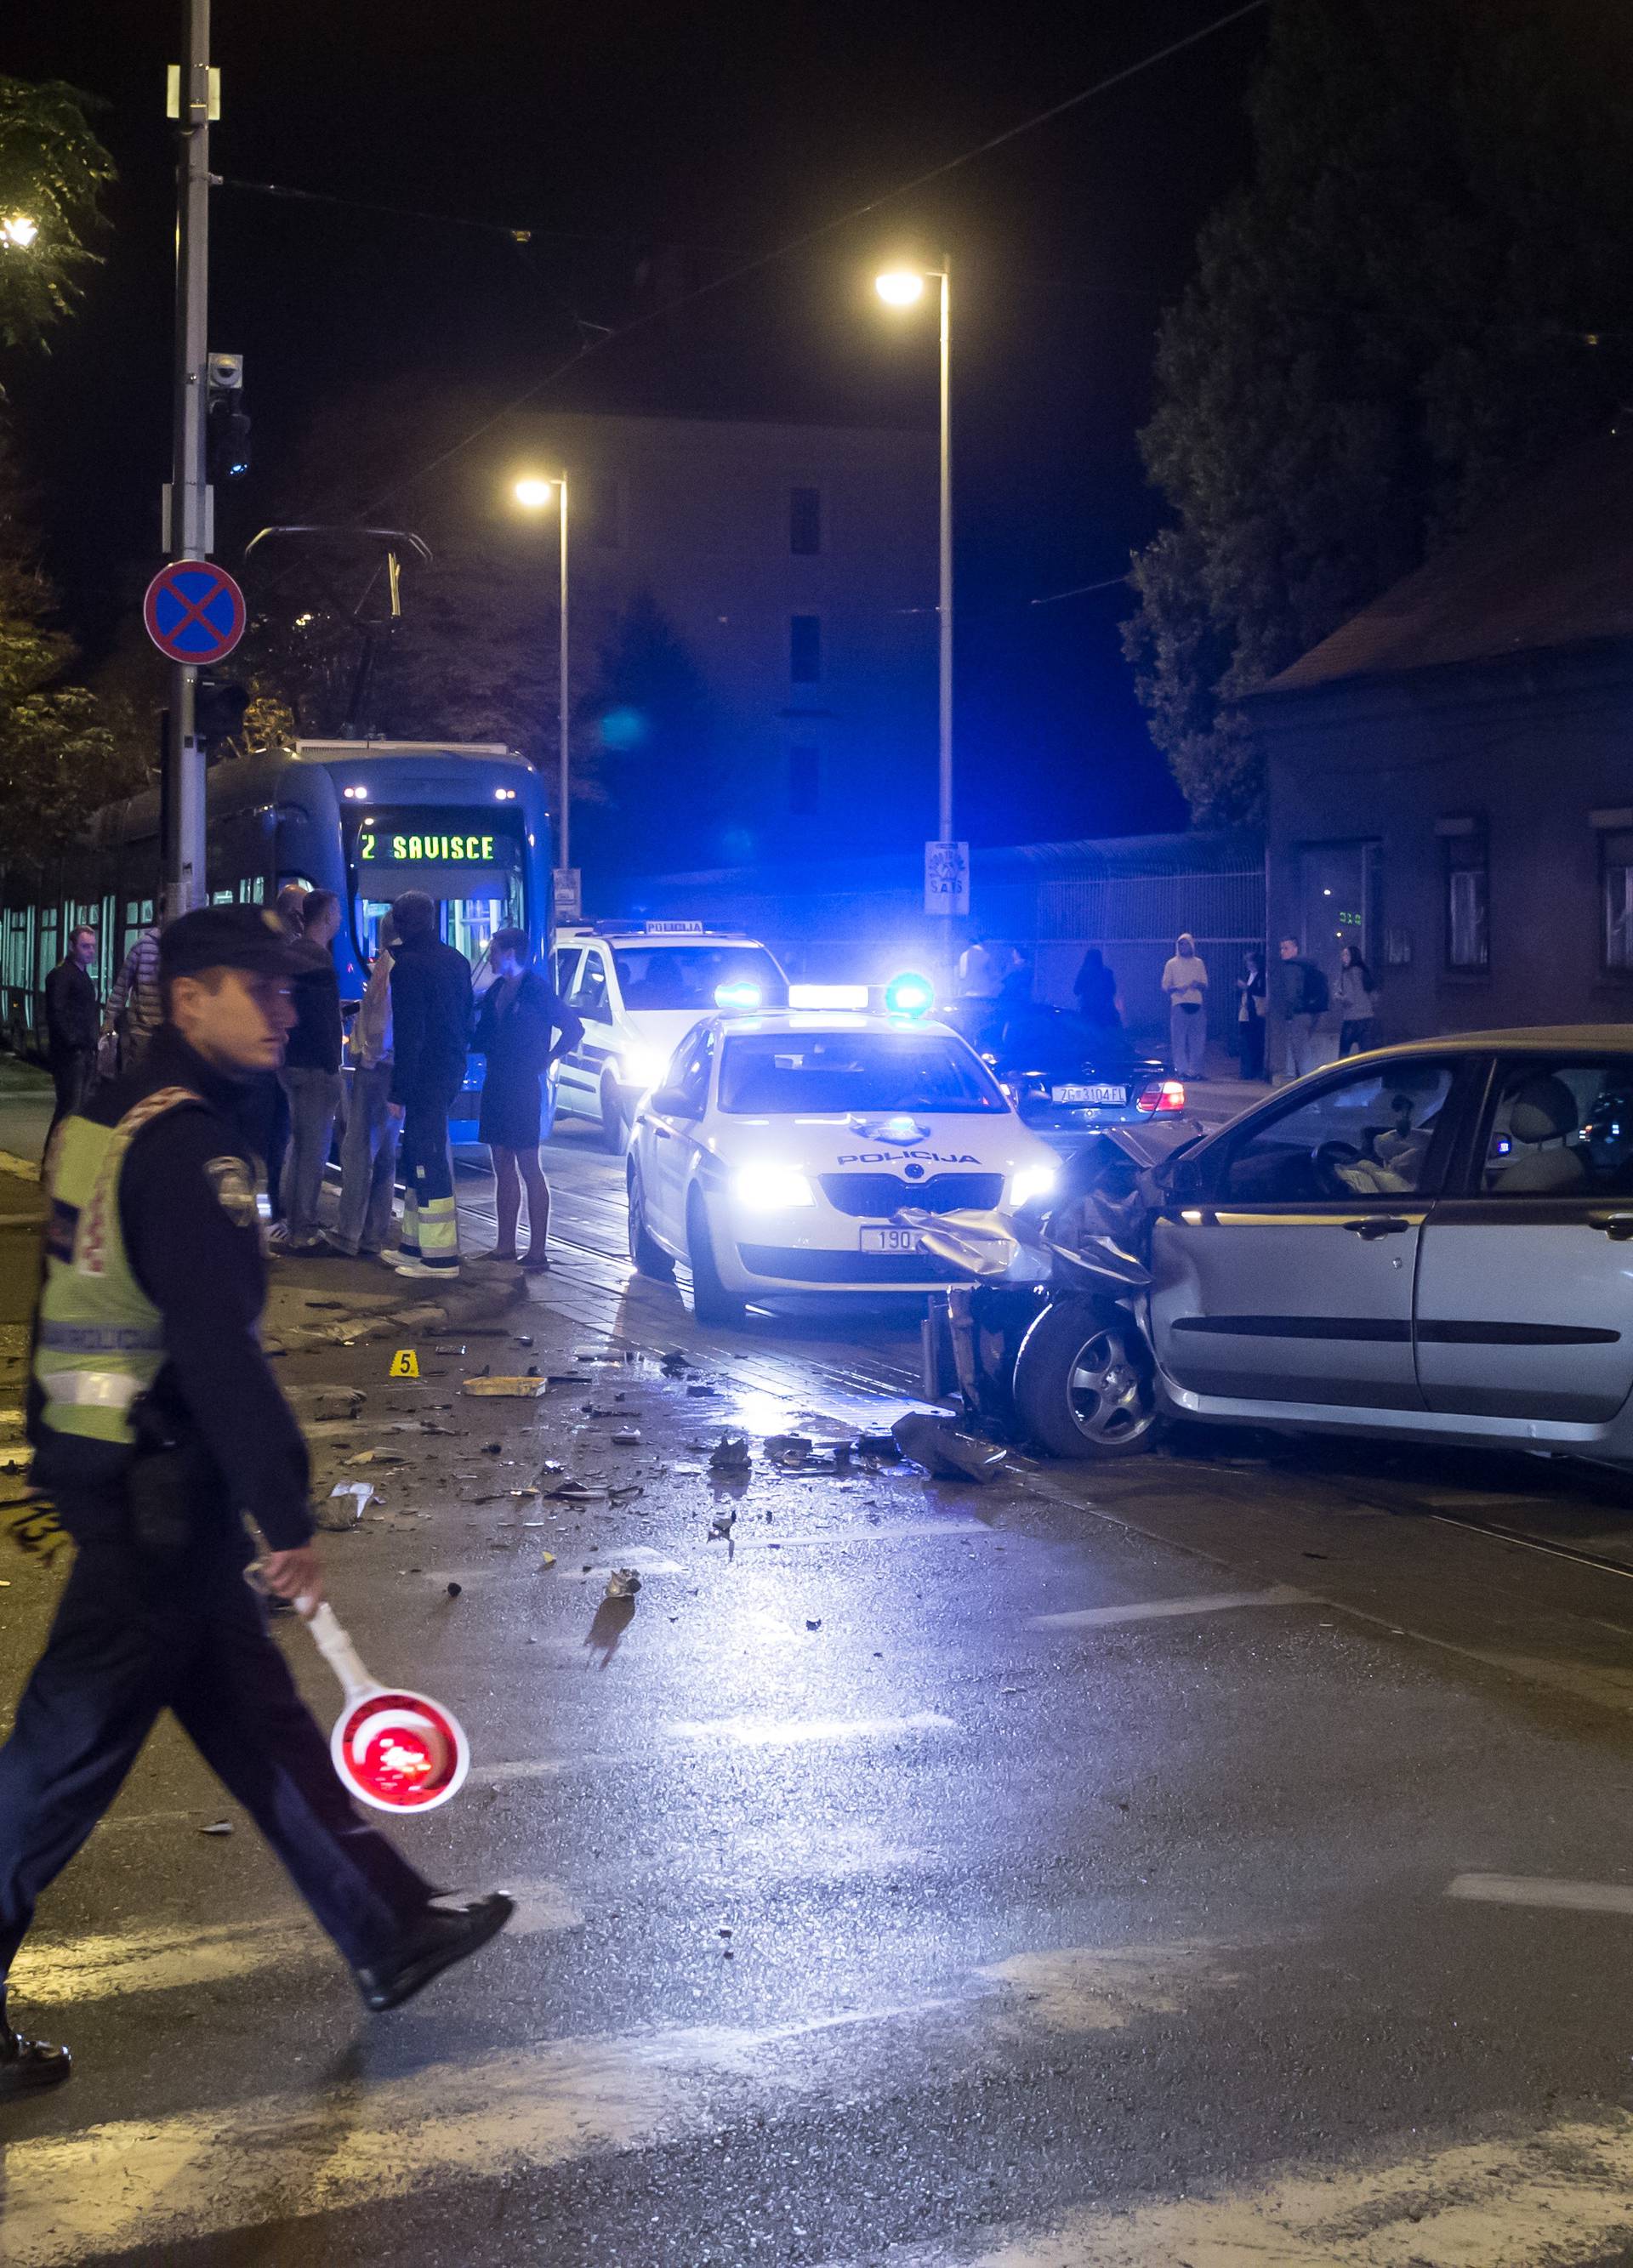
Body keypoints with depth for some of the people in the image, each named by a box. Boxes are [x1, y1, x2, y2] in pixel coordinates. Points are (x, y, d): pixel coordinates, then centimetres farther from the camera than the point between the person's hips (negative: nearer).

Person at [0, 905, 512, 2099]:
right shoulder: (188, 1148, -20)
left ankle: (390, 1929, 27)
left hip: (98, 1456, 10)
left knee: (253, 1709, 16)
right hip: (158, 1482, -10)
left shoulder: (108, 1120, 12)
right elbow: (221, 1351, -24)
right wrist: (290, 1520, -19)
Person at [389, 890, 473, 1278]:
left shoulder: (408, 966, -14)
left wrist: (399, 1088, -16)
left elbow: (408, 1032, -18)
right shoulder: (457, 961, 12)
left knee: (428, 1160, -6)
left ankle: (440, 1256, -5)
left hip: (425, 1073, -9)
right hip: (452, 1070, 9)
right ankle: (416, 1244, 23)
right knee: (420, 1156, 17)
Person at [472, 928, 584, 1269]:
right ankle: (506, 1245, 16)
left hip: (523, 1088, -8)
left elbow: (574, 1028, -10)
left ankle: (537, 1251, -4)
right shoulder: (496, 991, 12)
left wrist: (545, 1062, -8)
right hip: (496, 1085, 8)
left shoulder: (535, 990, -10)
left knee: (528, 1167, -6)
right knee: (503, 1166, 10)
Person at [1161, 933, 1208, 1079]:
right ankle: (1181, 1070, -6)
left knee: (1196, 1040, -2)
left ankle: (1195, 1070, 3)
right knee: (1179, 1040, -7)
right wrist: (1176, 988, -14)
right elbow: (1165, 986, 6)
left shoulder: (1199, 963, 15)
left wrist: (1198, 985, -8)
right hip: (1179, 1005, -2)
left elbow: (1205, 985, 15)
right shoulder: (1172, 963, 9)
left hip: (1197, 1005, 2)